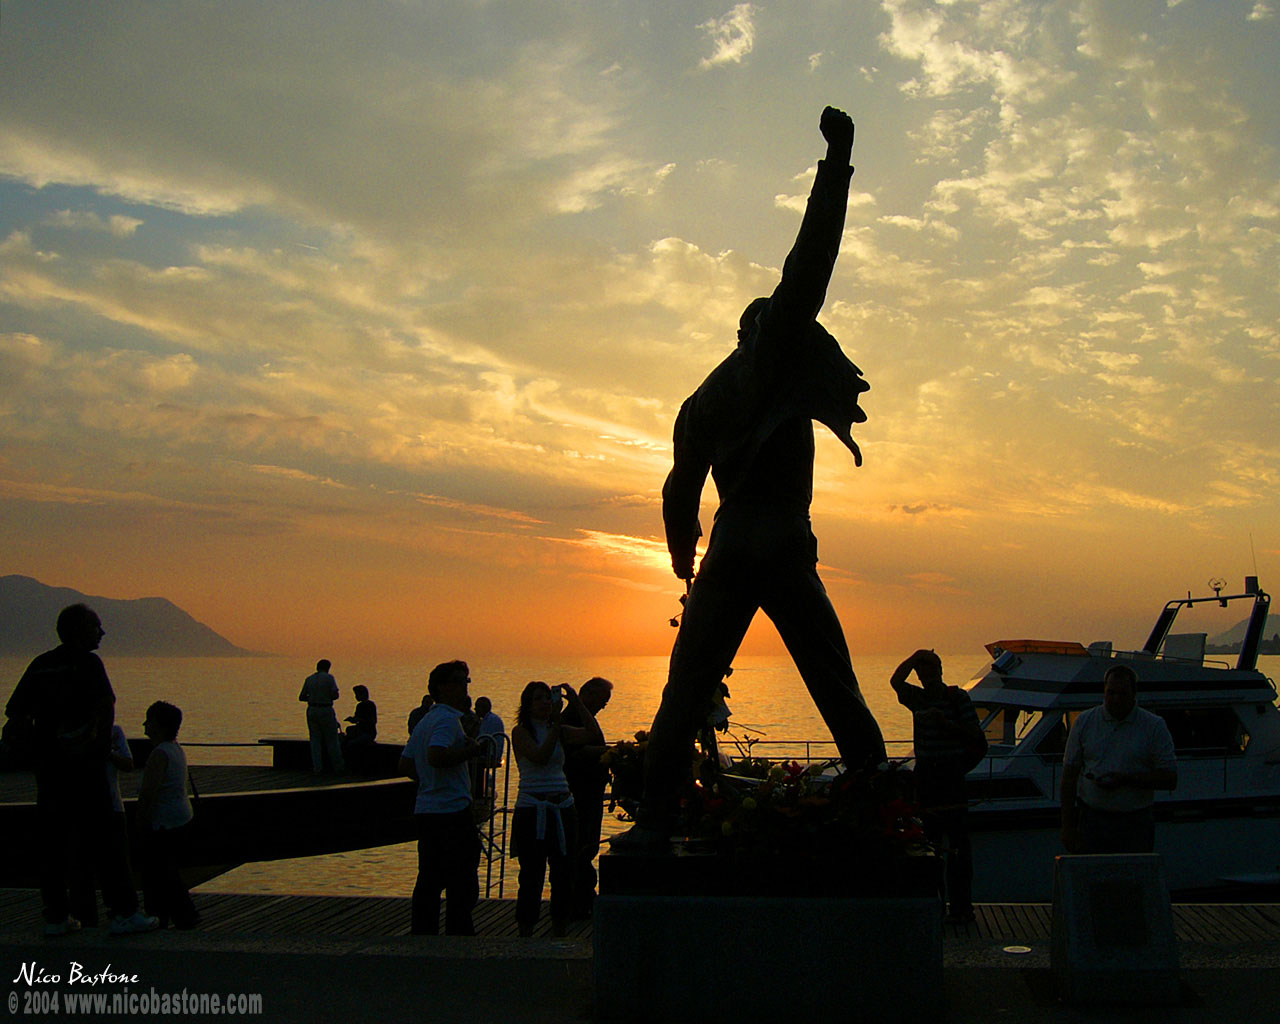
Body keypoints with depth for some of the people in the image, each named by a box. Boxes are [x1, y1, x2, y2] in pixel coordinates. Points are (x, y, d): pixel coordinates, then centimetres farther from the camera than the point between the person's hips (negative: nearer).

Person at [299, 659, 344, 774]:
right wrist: (328, 698, 7)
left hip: (312, 711, 4)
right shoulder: (329, 678, -5)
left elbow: (301, 697, 9)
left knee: (315, 740, 9)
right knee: (331, 739, 7)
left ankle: (317, 767, 3)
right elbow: (335, 694, -14)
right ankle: (337, 766, 15)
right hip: (326, 710, -4)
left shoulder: (309, 679, 7)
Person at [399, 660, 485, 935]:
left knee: (429, 882, 12)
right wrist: (470, 751, -17)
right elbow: (436, 756, -29)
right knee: (462, 885, -2)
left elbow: (405, 765, 20)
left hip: (425, 810, 9)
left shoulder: (424, 721, 17)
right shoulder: (448, 719, -13)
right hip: (451, 811, -9)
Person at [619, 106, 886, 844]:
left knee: (688, 688, 6)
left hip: (728, 549, 4)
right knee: (837, 690, 4)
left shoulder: (707, 397, 17)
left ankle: (658, 816, 1)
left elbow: (682, 486, 22)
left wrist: (683, 551, 39)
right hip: (785, 547, -3)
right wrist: (838, 159, 0)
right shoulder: (778, 357, 3)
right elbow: (810, 262, -3)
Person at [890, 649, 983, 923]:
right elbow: (896, 681, -4)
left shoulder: (958, 697, 0)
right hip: (925, 774, 5)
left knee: (957, 841, -5)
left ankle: (961, 906, -1)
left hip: (952, 774, -5)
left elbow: (975, 734, -4)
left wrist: (946, 723, -16)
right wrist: (915, 657, -8)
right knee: (929, 841, 8)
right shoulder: (917, 698, 12)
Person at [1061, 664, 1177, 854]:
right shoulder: (1085, 722, 6)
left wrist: (1126, 780, -14)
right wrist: (1067, 826, 1)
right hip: (1092, 820, 1)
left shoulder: (1154, 726, 1)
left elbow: (1170, 779, -1)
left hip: (1136, 825, -1)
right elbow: (1070, 774, 7)